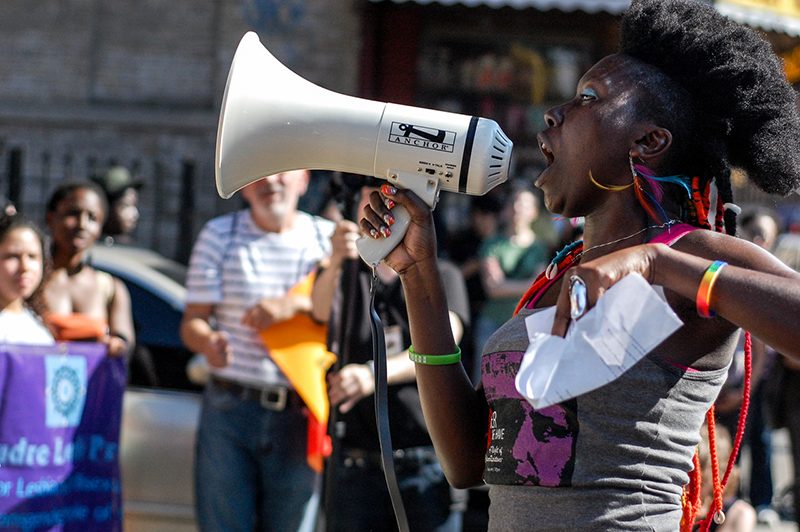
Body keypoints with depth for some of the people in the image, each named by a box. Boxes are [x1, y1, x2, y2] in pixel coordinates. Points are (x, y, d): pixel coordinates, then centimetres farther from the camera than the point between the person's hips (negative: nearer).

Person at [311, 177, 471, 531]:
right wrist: (337, 262, -35)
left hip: (427, 465, -1)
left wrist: (376, 373, -32)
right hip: (356, 464, 1)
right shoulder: (344, 275, 12)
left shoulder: (442, 277, 7)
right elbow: (320, 310, -12)